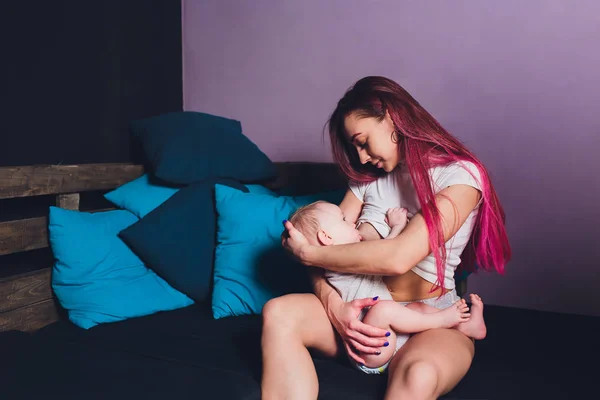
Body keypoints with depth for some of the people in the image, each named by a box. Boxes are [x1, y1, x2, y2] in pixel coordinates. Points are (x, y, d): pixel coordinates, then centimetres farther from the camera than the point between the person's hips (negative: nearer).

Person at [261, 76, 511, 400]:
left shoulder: (460, 175, -9)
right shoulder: (368, 176, 10)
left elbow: (398, 257, -24)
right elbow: (327, 242, 2)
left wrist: (307, 253, -14)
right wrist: (334, 306, -18)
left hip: (432, 321, -4)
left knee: (419, 373, -39)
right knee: (278, 313, -23)